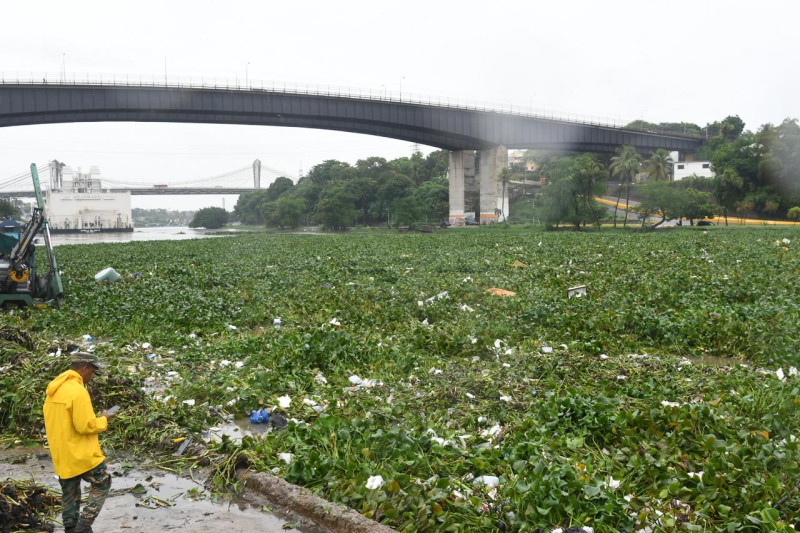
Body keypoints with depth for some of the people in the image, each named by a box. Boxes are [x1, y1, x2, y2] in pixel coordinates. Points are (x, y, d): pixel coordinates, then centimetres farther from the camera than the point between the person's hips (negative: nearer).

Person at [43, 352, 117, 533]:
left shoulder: (53, 388, 8)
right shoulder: (78, 391, -21)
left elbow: (61, 421, 15)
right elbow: (86, 426, -22)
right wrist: (103, 419, -6)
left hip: (61, 455, 8)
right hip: (82, 455, -8)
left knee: (69, 494, 15)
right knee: (102, 485, 8)